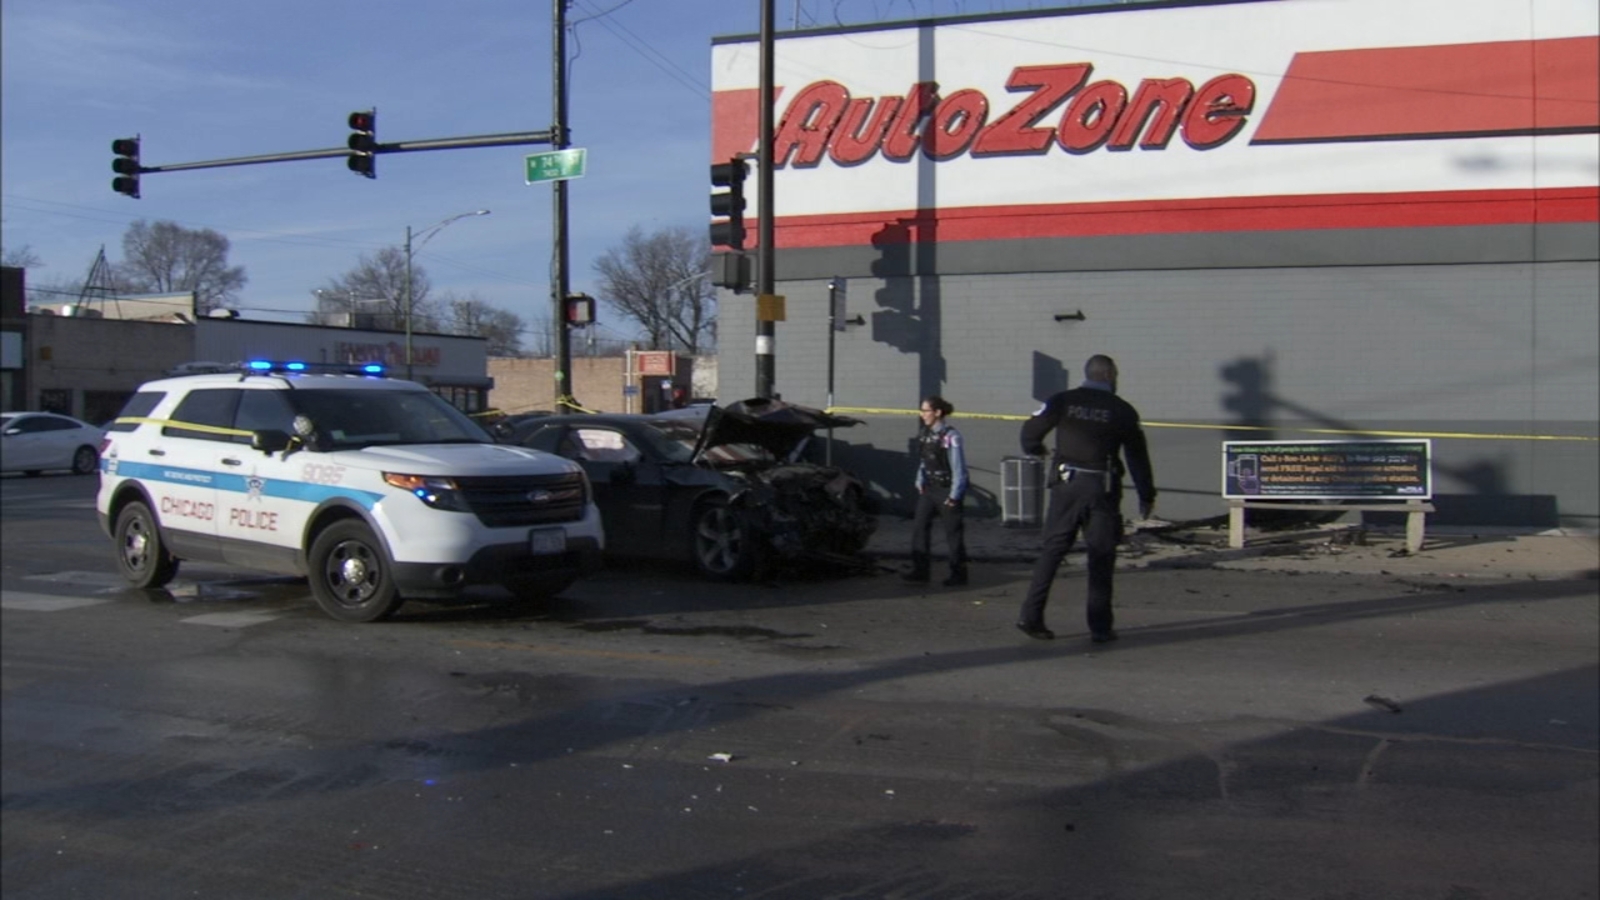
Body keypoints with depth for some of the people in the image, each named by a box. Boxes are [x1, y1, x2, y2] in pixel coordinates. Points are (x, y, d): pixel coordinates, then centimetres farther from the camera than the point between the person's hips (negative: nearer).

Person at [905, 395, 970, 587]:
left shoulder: (950, 436, -18)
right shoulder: (924, 433, 4)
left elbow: (958, 468, -16)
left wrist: (954, 495, -15)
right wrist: (920, 482, 6)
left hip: (947, 489, -7)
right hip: (929, 488, 7)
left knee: (953, 533, 3)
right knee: (919, 528, 3)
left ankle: (958, 574, 13)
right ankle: (920, 570, 9)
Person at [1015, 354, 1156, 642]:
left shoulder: (1063, 401, 1)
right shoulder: (1122, 410, 1)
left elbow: (1031, 431, -2)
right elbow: (1137, 456, 3)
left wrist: (1035, 451, 22)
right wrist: (1146, 496, 11)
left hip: (1066, 485, 1)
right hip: (1102, 489, -1)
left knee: (1051, 550, 7)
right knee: (1101, 557, 6)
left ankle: (1031, 616, 2)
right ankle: (1100, 627, 8)